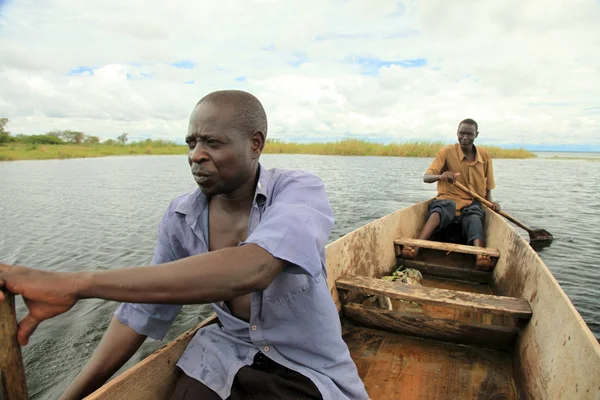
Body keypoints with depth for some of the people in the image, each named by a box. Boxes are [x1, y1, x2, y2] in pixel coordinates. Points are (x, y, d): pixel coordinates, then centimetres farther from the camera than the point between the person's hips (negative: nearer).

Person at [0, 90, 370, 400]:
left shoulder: (300, 190, -20)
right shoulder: (181, 218, -6)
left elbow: (248, 270, -39)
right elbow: (142, 310, 2)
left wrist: (77, 284, -39)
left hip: (311, 370, -2)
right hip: (228, 354, 3)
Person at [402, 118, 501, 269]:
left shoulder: (485, 155, 10)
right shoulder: (447, 152, -1)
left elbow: (487, 186, 19)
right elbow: (426, 177, -11)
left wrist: (490, 202, -1)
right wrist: (441, 176, -33)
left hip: (472, 202, 3)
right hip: (448, 199, -2)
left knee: (475, 217, -35)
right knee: (438, 211, -38)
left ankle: (480, 254, -62)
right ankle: (415, 246, -61)